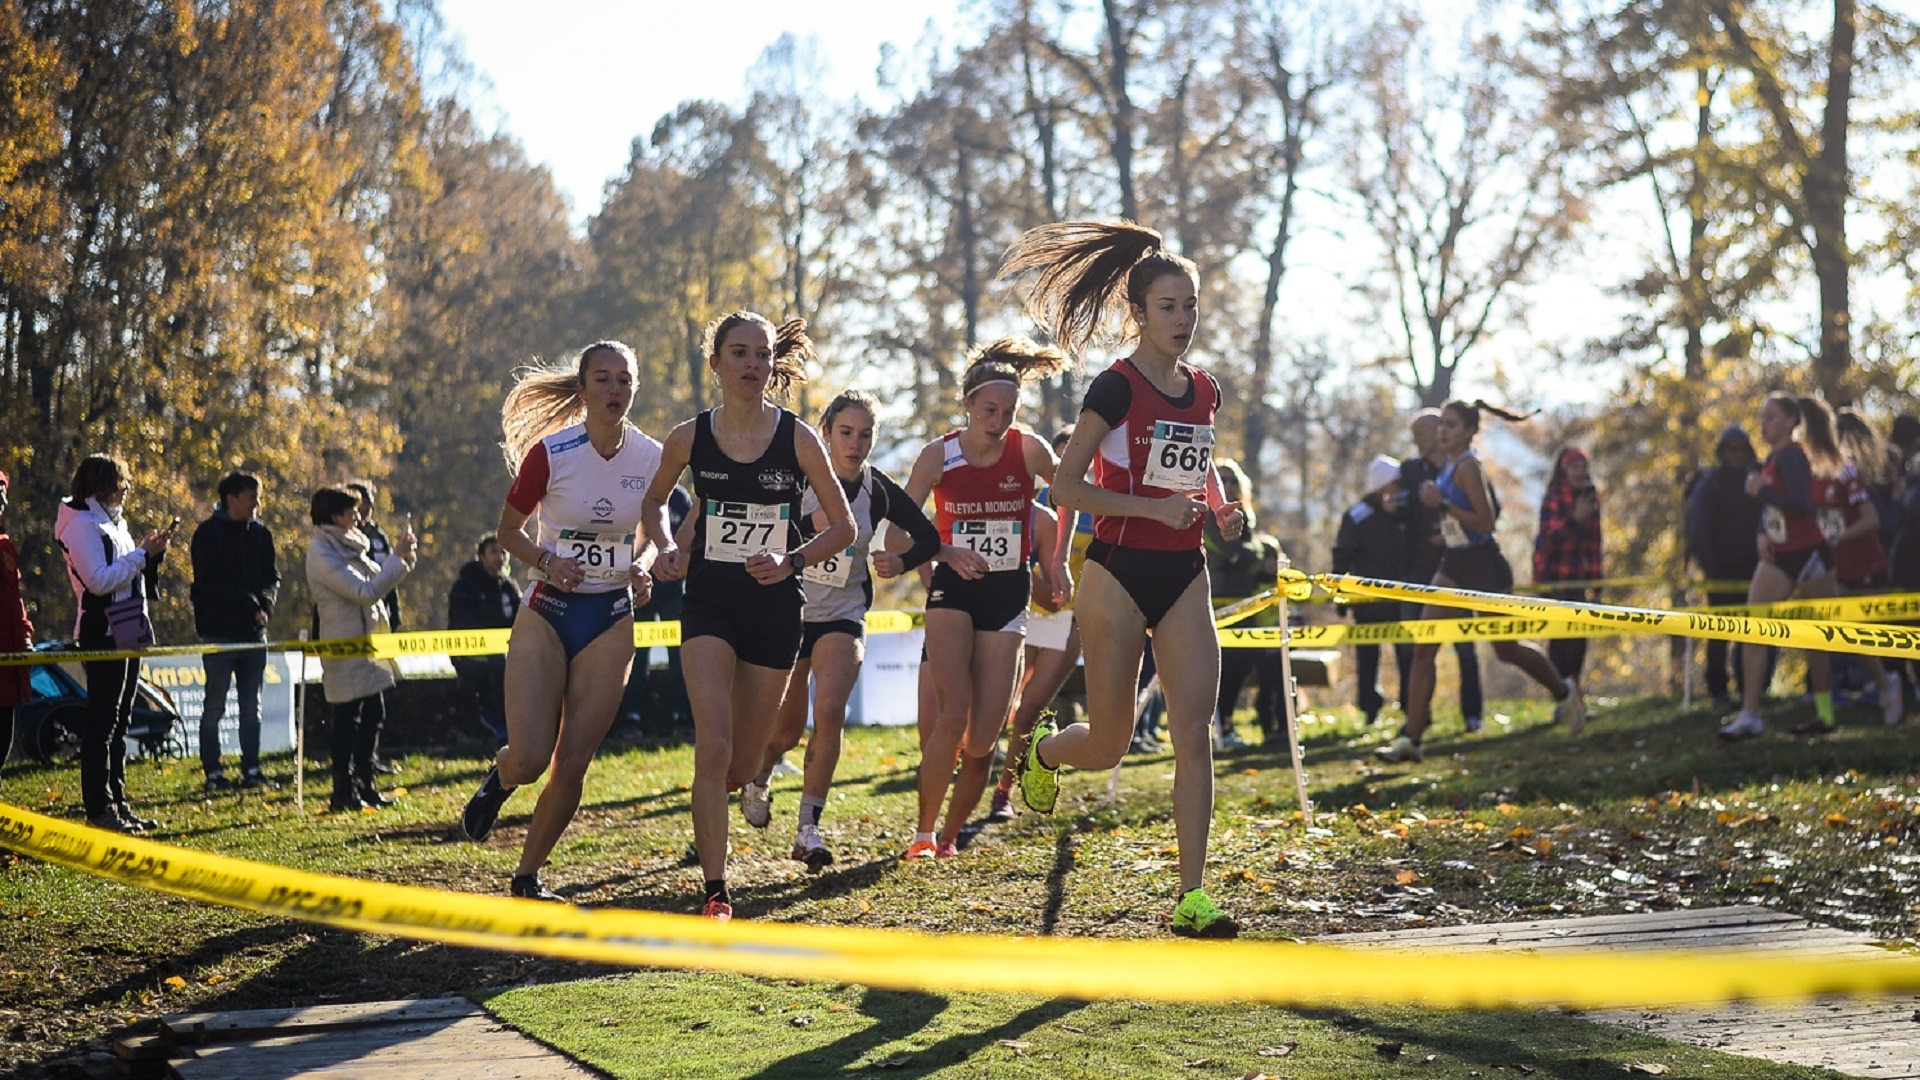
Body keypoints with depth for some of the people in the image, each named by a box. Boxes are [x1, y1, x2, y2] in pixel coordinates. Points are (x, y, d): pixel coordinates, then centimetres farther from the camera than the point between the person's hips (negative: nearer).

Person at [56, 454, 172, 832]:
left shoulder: (112, 523, 18)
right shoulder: (82, 525, -11)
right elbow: (99, 580, -21)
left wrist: (151, 553, 4)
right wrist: (143, 554, -18)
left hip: (127, 634, 10)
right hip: (102, 635, -10)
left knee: (119, 723, 11)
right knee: (101, 723, -8)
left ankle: (117, 803, 16)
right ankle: (99, 810, -7)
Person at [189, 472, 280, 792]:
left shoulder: (260, 534, 11)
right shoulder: (208, 534, -5)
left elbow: (272, 576, 13)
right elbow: (210, 582, -13)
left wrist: (265, 603, -8)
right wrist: (249, 603, -16)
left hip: (254, 631, 6)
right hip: (220, 631, -6)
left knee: (252, 706, 9)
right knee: (215, 706, -1)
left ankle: (251, 769, 14)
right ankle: (212, 772, 3)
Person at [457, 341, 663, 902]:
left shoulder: (651, 457, -3)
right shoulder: (549, 453, -11)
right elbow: (508, 531, 1)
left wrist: (641, 567, -7)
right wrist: (548, 562, -18)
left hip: (610, 622, 2)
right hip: (546, 613, -2)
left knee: (572, 765, -2)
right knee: (529, 759, -13)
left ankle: (527, 876, 16)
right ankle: (499, 778, 26)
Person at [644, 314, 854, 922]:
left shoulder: (797, 439, -6)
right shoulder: (689, 438, -3)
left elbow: (844, 527, 2)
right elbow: (656, 500, 16)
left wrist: (792, 561, -14)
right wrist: (666, 549, -3)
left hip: (775, 607, 0)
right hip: (709, 603, 0)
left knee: (741, 766, 8)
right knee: (713, 746, -18)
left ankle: (751, 780, 49)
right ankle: (715, 894, -12)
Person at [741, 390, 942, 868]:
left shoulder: (879, 491, -6)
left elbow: (930, 537, 5)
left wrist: (901, 563, -14)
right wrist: (813, 523, -32)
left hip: (843, 617, 0)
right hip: (789, 612, 0)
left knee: (830, 710, -22)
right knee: (788, 727, 7)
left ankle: (808, 829, -14)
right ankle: (758, 778, 43)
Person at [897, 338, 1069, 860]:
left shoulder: (1029, 451, -6)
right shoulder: (938, 455, -7)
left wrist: (1056, 561, 8)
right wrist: (946, 553, -21)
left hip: (1008, 596, 1)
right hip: (954, 591, -1)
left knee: (982, 739, -3)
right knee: (951, 720, -19)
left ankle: (951, 834, 18)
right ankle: (923, 831, -4)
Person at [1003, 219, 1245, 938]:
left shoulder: (1205, 391, 9)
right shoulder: (1117, 387, -9)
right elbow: (1065, 486, -11)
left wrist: (1221, 508, 6)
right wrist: (1155, 507, -20)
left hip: (1184, 579, 5)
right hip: (1119, 575, -5)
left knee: (1193, 733, -7)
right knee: (1109, 744, 3)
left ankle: (1191, 897, -5)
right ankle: (1041, 751, 40)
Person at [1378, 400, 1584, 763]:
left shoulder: (1468, 467, -18)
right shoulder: (1448, 466, 9)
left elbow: (1485, 522, -24)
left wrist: (1442, 504, -27)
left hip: (1484, 566, -8)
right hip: (1454, 564, 8)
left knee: (1506, 648, 9)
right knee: (1423, 649, -5)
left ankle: (1564, 693, 37)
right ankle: (1411, 738, -8)